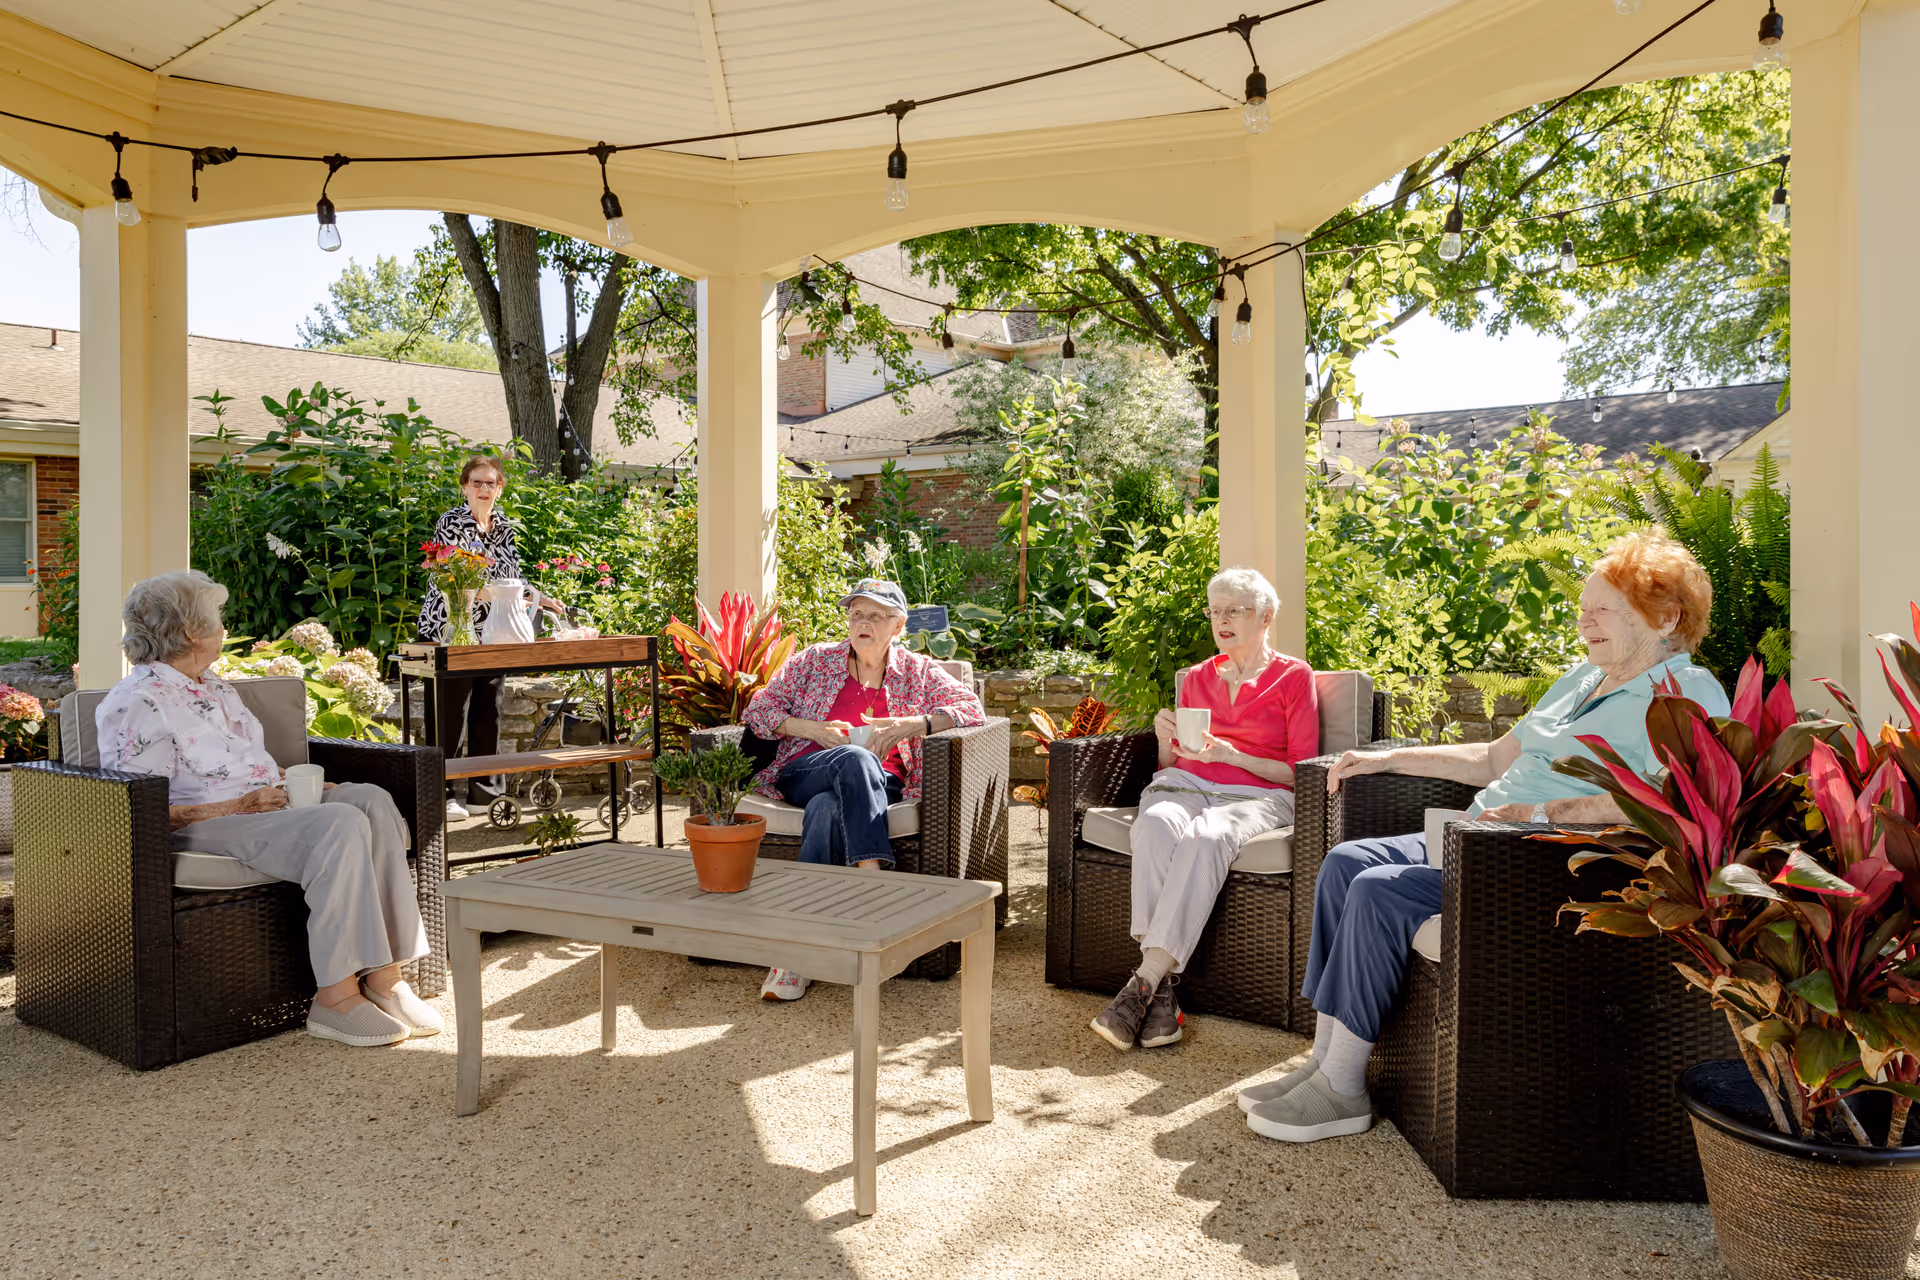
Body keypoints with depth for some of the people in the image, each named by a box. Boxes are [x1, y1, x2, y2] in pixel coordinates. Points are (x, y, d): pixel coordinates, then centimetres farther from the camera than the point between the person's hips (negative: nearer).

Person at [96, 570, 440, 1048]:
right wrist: (235, 807, -20)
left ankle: (384, 976, -23)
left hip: (266, 807, 8)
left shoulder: (216, 688, 21)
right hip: (206, 828, -8)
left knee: (372, 799, -19)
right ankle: (335, 999, -29)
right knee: (340, 825, -32)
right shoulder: (139, 704, -8)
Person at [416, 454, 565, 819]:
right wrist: (491, 594, -31)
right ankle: (443, 793, 2)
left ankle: (483, 786, 19)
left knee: (488, 710, 9)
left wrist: (541, 599, 1)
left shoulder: (506, 527, 10)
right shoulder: (450, 523, -8)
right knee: (450, 712, -5)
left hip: (492, 634, 6)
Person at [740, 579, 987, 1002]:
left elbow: (973, 709, 3)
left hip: (879, 784, 0)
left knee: (827, 807, -36)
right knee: (855, 758, -36)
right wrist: (812, 729, -7)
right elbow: (758, 710, 11)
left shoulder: (917, 671, 15)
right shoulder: (815, 660, 17)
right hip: (804, 772, 1)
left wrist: (910, 724, -12)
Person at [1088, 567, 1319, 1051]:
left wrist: (1229, 754, -11)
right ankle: (1161, 992, -38)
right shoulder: (1197, 677, 22)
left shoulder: (1293, 676, 9)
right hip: (1186, 783, 3)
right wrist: (1167, 742, 1)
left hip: (1257, 793, -3)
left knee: (1207, 837, -38)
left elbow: (1299, 771, 3)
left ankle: (1143, 983, -40)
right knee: (1156, 826, -34)